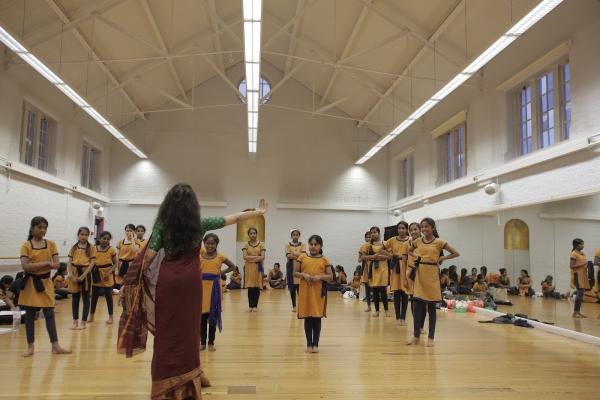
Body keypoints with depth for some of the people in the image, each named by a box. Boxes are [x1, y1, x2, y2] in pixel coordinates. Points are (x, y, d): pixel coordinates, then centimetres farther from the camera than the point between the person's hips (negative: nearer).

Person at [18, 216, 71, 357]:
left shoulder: (51, 244, 2)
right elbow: (25, 267, -17)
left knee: (50, 314, 4)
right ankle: (30, 347, 19)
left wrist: (35, 265, -15)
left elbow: (56, 265, -7)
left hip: (45, 282, 2)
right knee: (29, 315, 7)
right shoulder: (26, 245, -6)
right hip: (30, 284, -2)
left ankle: (55, 346, 8)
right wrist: (45, 263, -20)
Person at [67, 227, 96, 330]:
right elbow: (69, 262, 3)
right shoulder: (74, 248, 6)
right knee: (75, 298, 9)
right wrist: (71, 275, -10)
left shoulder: (91, 248, -2)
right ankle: (75, 321, 19)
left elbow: (92, 263, -8)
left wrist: (83, 275, -16)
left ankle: (83, 322, 10)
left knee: (86, 298, 3)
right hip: (74, 274, 3)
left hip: (85, 273, -3)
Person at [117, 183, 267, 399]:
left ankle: (166, 382, 14)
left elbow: (149, 255, -8)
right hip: (190, 281, 1)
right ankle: (186, 380, 24)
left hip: (167, 280, 0)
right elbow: (234, 218, 7)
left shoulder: (162, 224, -2)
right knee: (188, 329, 12)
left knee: (167, 330, 7)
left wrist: (138, 275, 4)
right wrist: (259, 211, 18)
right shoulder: (199, 224, -1)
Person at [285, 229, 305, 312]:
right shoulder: (287, 245, 5)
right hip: (291, 267, 1)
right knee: (292, 287, 4)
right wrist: (298, 256, -13)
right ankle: (293, 306, 15)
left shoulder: (302, 245, 6)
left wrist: (293, 254, -13)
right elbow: (288, 256, -9)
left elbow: (303, 255, -9)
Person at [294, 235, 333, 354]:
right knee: (307, 318, 6)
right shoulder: (302, 257, 4)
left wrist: (320, 277, -14)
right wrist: (303, 275, -13)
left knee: (317, 318, 5)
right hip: (305, 291, 0)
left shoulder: (324, 260, 3)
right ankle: (309, 344, 17)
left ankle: (315, 344, 17)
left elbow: (331, 277, 3)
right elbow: (295, 272, 6)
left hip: (319, 292, 0)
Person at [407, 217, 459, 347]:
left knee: (431, 307, 4)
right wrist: (416, 256, 7)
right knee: (417, 305, 0)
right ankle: (416, 335, 9)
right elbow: (409, 251, 26)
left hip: (432, 274, -3)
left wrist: (442, 258, -5)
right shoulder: (417, 241, 6)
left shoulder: (439, 242, -4)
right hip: (420, 274, 3)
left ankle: (431, 338, 12)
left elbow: (456, 253, 0)